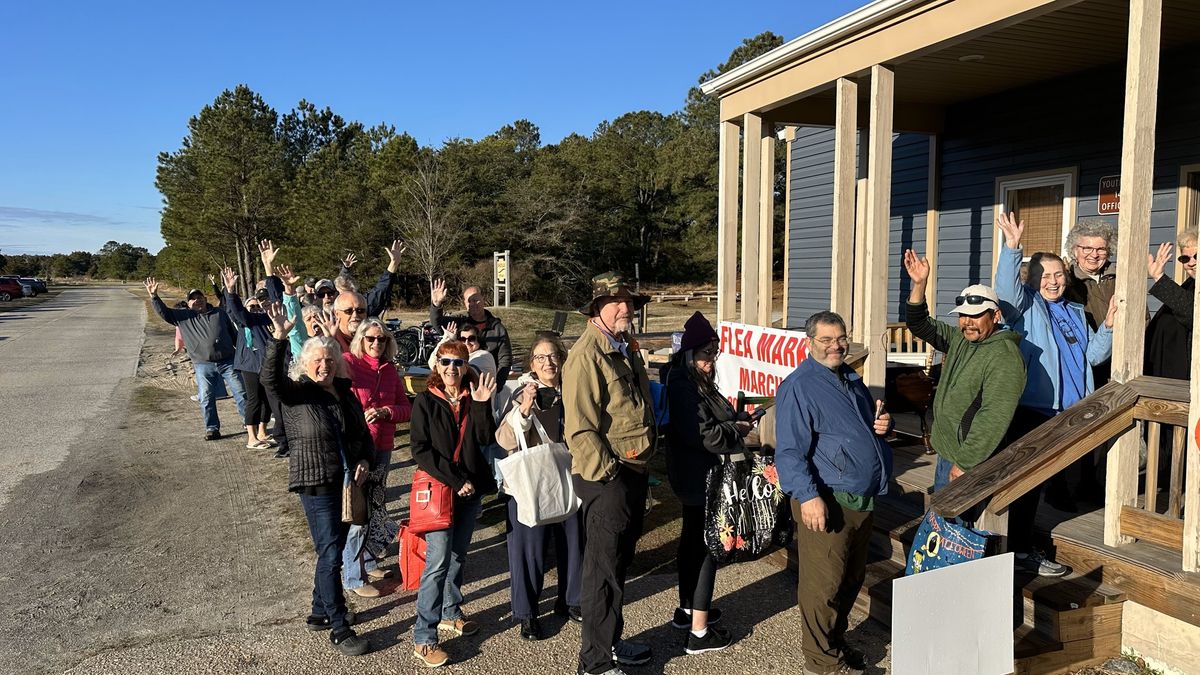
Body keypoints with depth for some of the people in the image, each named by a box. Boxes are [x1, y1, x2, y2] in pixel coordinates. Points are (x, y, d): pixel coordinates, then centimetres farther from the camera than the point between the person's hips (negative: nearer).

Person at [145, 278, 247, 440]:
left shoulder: (219, 313, 11)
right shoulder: (183, 316, 9)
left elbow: (234, 333, 14)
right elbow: (164, 312, -1)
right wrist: (154, 297, -15)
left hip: (228, 361, 0)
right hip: (204, 366, 0)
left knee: (241, 393, 1)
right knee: (206, 398, 0)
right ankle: (212, 429, 11)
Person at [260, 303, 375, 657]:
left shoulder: (346, 394, 10)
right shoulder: (295, 394, -7)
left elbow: (364, 433, 17)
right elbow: (270, 378, -28)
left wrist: (365, 460, -1)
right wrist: (279, 339, -40)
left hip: (348, 483, 6)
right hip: (317, 485, -6)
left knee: (334, 550, 16)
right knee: (331, 553, -6)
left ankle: (320, 612, 33)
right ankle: (339, 629, 1)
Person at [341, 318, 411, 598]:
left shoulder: (390, 370, 9)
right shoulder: (347, 362, -9)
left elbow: (406, 408, 7)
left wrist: (385, 412, -10)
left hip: (382, 448, 7)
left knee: (376, 506, 18)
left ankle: (368, 561, 36)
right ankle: (353, 577, 12)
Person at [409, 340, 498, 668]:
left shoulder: (472, 398, 5)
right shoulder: (426, 401, -5)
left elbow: (486, 439, -5)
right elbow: (420, 450, -12)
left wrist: (482, 405, -19)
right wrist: (456, 481, -16)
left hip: (471, 489, 5)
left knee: (458, 555, 16)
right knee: (438, 561, -9)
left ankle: (450, 613, 34)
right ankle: (423, 638, -2)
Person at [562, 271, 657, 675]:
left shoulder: (627, 348, 13)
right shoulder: (587, 354, -17)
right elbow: (580, 428, -22)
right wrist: (608, 474, -22)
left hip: (634, 473, 9)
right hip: (606, 478, -9)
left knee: (620, 563, 20)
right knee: (604, 570, 1)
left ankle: (611, 642, 36)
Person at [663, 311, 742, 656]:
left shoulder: (695, 381, 8)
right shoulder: (684, 387, -23)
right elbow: (703, 435, -26)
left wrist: (734, 421, -1)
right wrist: (737, 430, -13)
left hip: (694, 476, 10)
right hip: (701, 477, -10)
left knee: (693, 537, 20)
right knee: (706, 544, -3)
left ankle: (687, 608, 36)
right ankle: (699, 632, 6)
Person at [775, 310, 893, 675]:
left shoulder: (851, 379, 13)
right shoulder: (798, 386, -14)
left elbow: (868, 421, 29)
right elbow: (789, 450, -20)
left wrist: (882, 423, 5)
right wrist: (808, 496, -27)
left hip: (861, 499, 9)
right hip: (826, 501, -9)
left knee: (853, 577, 20)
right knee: (824, 583, -1)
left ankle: (835, 640, 37)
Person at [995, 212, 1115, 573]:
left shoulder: (1076, 313, 21)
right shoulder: (1026, 306, 1)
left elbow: (1094, 355, 20)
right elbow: (1007, 287, -20)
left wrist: (1108, 326, 4)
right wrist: (1011, 247, -31)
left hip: (1068, 414, 7)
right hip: (1031, 411, -7)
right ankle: (1022, 550, 4)